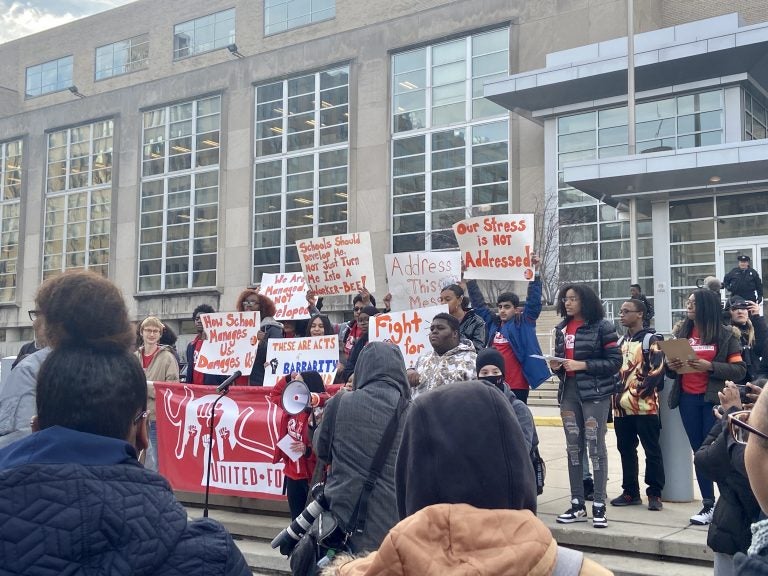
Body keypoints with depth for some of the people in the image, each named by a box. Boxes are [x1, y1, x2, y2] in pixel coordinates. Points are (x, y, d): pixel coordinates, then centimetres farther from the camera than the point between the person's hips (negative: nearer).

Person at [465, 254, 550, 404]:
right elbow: (478, 303, 17)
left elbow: (533, 302, -10)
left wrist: (535, 272, -18)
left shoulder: (523, 323, -1)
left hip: (517, 385, -5)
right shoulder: (492, 323, 11)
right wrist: (469, 280, 14)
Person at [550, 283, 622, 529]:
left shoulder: (601, 327, -6)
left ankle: (599, 506, 5)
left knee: (595, 446, -2)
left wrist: (583, 365, -17)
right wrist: (556, 366, -1)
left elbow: (615, 361, -10)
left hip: (594, 392, -6)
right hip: (568, 392, 6)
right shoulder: (562, 328, 13)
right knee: (573, 448, 9)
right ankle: (577, 504, 17)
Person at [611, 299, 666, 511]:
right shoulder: (620, 341, 19)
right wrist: (616, 395, 9)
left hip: (645, 405, -7)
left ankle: (655, 494, 7)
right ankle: (630, 492, 20)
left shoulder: (652, 340, -3)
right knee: (626, 450, 11)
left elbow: (656, 371, -12)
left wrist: (636, 393, -17)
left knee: (652, 451, 0)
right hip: (622, 406, 7)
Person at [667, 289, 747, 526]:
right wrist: (671, 366, -5)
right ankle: (709, 505, 14)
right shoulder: (682, 332, 11)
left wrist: (710, 367, -18)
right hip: (688, 400, 5)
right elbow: (673, 372, 18)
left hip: (714, 399, -4)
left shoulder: (726, 334, -2)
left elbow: (740, 370, -7)